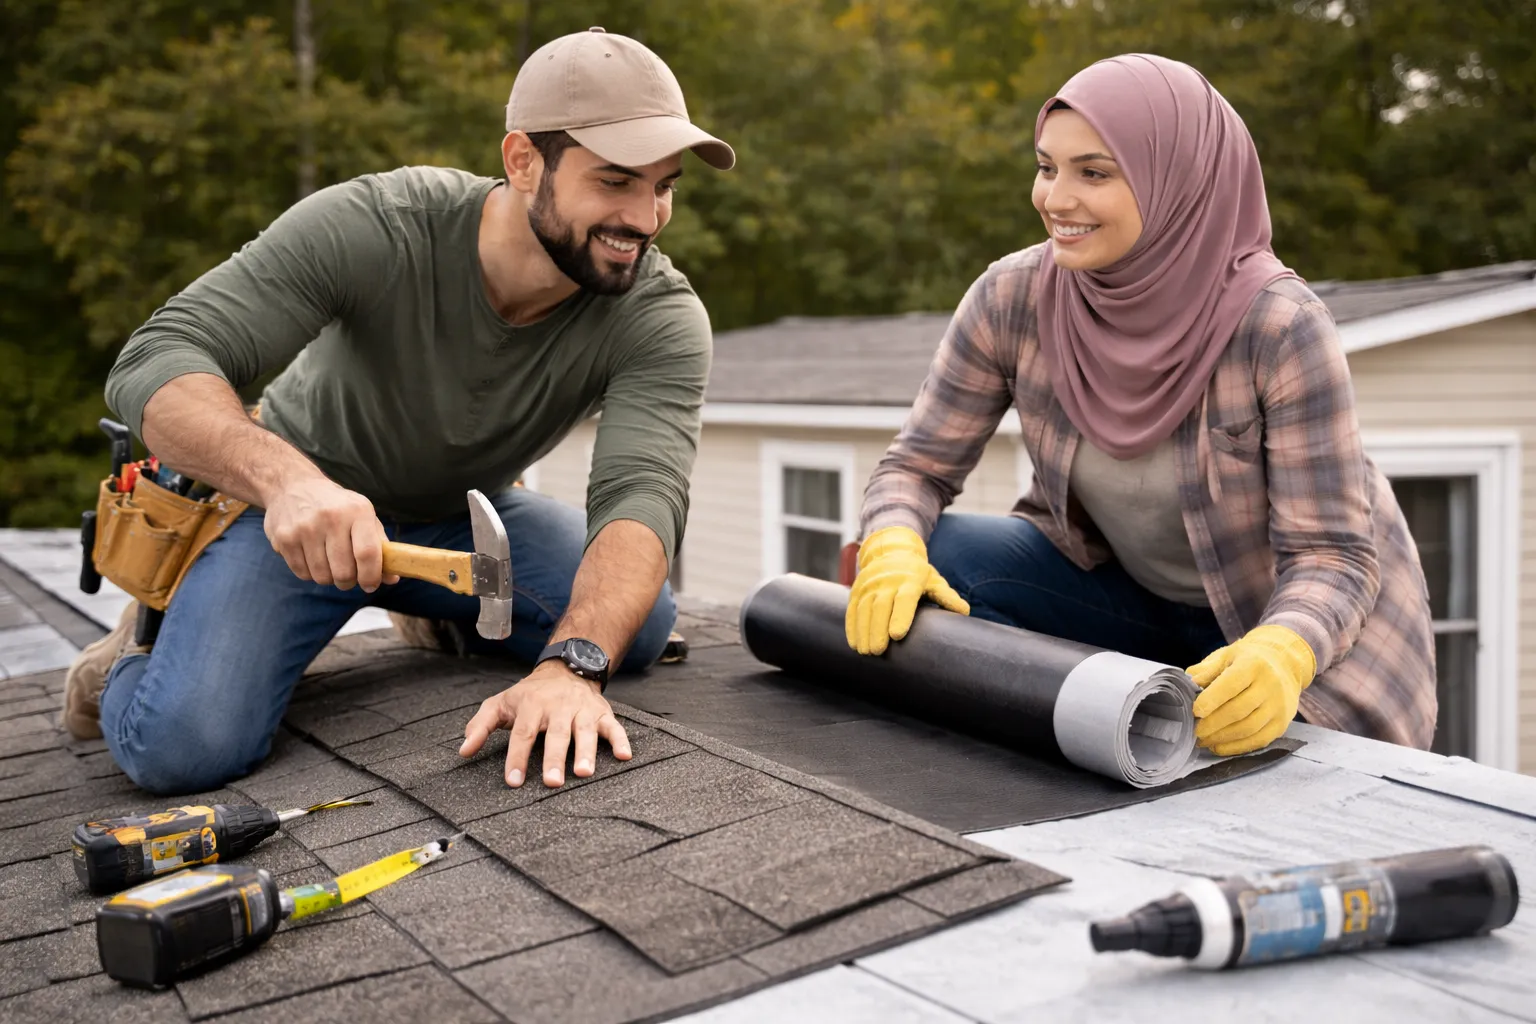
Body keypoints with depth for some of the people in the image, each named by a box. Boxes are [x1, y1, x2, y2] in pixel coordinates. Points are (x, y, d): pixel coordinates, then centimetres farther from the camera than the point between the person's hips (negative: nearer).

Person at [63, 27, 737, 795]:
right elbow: (155, 364, -34)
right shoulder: (370, 228, -29)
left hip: (465, 515, 4)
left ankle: (443, 619, 12)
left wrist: (573, 664, -57)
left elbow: (642, 494, -37)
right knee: (183, 746, -27)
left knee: (639, 628, -18)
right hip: (293, 505, -3)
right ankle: (142, 655, 11)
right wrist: (288, 478, -55)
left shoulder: (661, 316, -24)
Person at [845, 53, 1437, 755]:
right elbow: (917, 465, -10)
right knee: (938, 559, -20)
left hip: (1286, 622, -2)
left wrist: (1281, 655, -48)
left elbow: (1332, 553, -26)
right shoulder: (1011, 298, -18)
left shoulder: (1278, 327, -28)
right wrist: (893, 550, -33)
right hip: (1119, 587, 3)